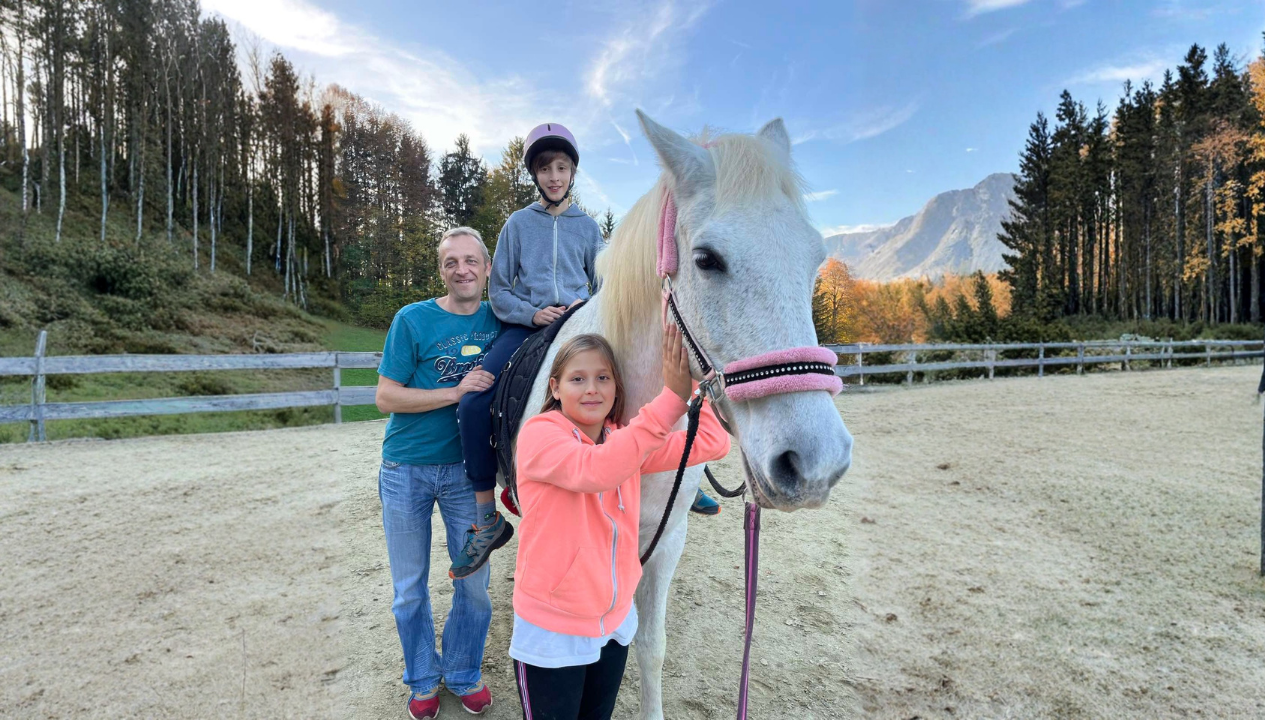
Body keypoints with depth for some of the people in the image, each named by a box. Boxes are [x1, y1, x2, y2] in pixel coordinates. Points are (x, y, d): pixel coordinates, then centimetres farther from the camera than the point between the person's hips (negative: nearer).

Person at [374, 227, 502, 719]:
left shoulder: (500, 320, -1)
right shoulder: (412, 320, -10)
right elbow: (386, 397, -11)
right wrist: (456, 391, -23)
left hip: (467, 469, 2)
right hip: (407, 472, -1)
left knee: (474, 582, 10)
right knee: (410, 587, 13)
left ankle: (463, 674, 36)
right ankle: (422, 679, 37)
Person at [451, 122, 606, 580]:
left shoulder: (587, 226, 14)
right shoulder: (519, 224, 11)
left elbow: (602, 288, 19)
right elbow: (498, 291, 9)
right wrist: (532, 313, -9)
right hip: (525, 324, 0)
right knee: (473, 404, -23)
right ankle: (488, 521, -10)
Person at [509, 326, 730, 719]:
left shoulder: (628, 441, -1)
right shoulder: (539, 433, -17)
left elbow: (712, 443, -10)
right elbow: (595, 471, -38)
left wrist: (694, 371, -17)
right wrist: (672, 397, -41)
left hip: (616, 622, 5)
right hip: (551, 631, -5)